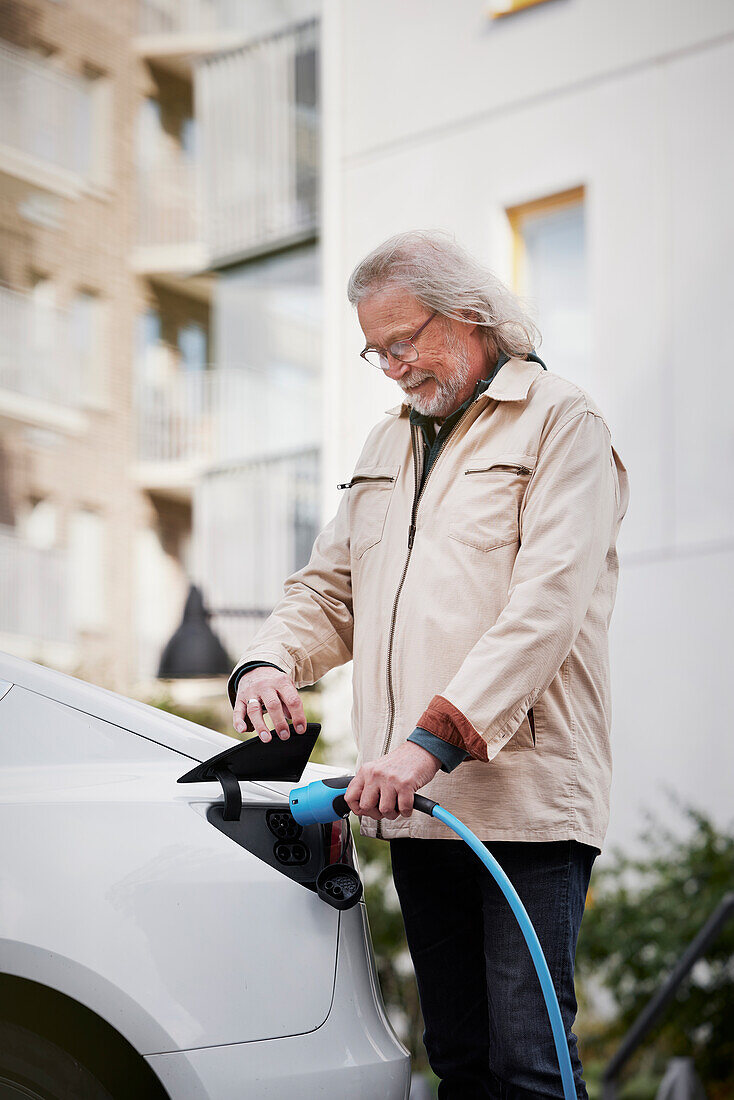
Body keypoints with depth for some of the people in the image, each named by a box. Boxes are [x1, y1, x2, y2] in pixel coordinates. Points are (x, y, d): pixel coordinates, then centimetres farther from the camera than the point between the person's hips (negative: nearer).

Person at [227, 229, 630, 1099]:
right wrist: (268, 661, 2)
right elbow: (328, 591, 25)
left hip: (524, 798, -6)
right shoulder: (386, 447, 23)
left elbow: (548, 606, -14)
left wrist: (436, 738, -23)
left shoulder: (560, 423, -2)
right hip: (417, 807, 7)